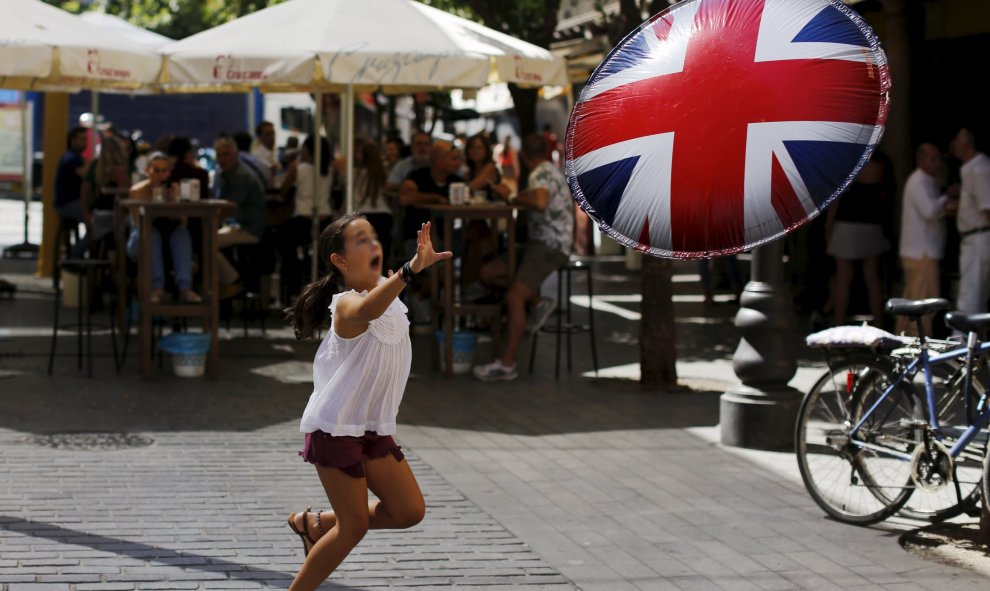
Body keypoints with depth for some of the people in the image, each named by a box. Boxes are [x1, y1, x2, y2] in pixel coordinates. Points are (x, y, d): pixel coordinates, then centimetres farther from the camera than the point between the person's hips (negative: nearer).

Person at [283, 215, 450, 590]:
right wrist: (411, 269, -64)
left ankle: (317, 524, 25)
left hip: (374, 429, 8)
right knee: (355, 526, -7)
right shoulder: (347, 306, -23)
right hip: (336, 428, -8)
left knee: (409, 511, 7)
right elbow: (366, 311, -51)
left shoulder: (384, 291, 4)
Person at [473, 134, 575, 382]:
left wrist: (514, 198, -19)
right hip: (538, 242, 10)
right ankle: (538, 303, 6)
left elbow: (539, 202, -33)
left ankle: (507, 365, -24)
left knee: (514, 297, -22)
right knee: (488, 273, 6)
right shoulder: (544, 172, 18)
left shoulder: (544, 175, -13)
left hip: (551, 247, -10)